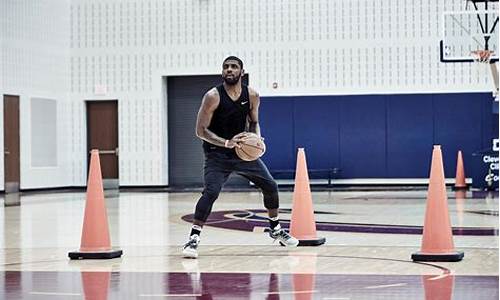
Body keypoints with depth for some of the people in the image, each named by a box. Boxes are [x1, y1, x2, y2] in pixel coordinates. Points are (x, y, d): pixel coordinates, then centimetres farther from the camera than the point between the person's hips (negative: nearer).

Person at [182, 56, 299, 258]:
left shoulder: (251, 96, -3)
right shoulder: (213, 97, -16)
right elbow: (201, 130, -16)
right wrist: (226, 143, -27)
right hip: (217, 153, -5)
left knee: (270, 186, 8)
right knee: (211, 191, -25)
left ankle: (275, 230, 30)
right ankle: (193, 238, -18)